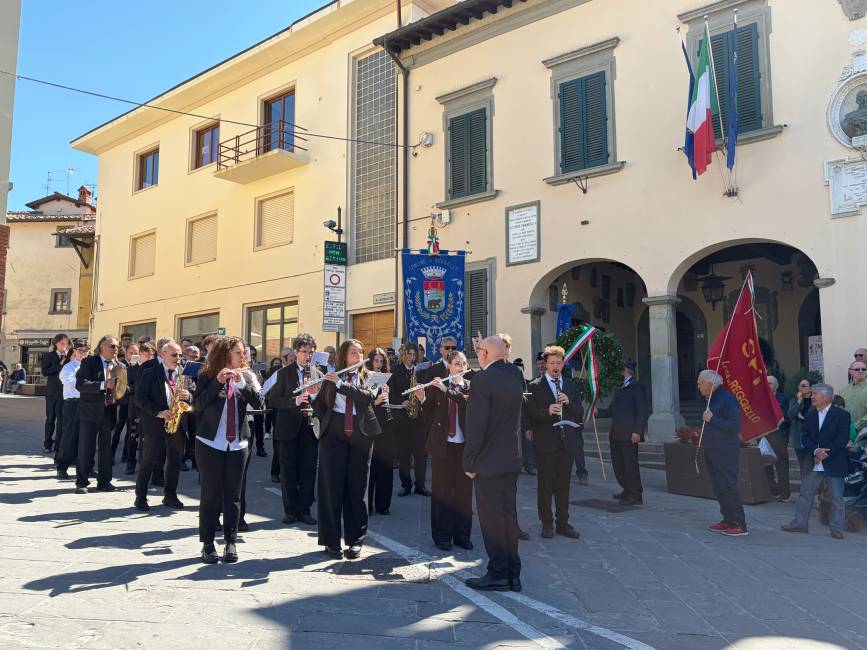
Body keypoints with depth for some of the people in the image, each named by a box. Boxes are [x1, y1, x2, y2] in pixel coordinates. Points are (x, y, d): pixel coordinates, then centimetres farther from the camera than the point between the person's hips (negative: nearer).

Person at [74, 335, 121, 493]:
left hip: (109, 411, 5)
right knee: (86, 448, 2)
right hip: (90, 411, -5)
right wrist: (104, 385, -24)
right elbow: (80, 384, -17)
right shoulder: (89, 362, -5)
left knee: (106, 448, 11)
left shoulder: (118, 366, 10)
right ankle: (81, 482, 13)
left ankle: (104, 482, 20)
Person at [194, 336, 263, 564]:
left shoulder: (245, 376, 5)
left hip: (238, 444, 3)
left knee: (233, 495, 6)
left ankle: (231, 542, 15)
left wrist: (241, 382, -21)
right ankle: (207, 543, 11)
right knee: (210, 494, 1)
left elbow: (258, 401, -8)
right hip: (210, 443, -3)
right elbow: (198, 404, -15)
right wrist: (218, 381, -24)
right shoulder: (206, 376, -3)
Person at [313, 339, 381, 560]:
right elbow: (319, 403, 14)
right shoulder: (332, 377, 7)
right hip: (334, 435, 0)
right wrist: (325, 421, -2)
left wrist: (340, 383, -18)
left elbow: (367, 397, -13)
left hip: (360, 435, 0)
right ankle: (331, 540, 9)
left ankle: (355, 540, 13)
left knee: (357, 488, 4)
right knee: (332, 486, 1)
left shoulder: (369, 376, 6)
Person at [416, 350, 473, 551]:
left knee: (464, 490, 6)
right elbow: (430, 415, 1)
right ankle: (442, 535, 12)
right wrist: (422, 399, -17)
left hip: (464, 445, 2)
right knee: (441, 489, 3)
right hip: (442, 445, -2)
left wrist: (447, 390, -21)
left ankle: (462, 534, 17)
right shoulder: (436, 386, 3)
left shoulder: (470, 386, 7)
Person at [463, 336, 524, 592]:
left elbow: (476, 424, -19)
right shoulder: (514, 378, 7)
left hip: (488, 462, -8)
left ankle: (498, 575, 9)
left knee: (491, 519, 1)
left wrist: (469, 462, -11)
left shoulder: (483, 379, -16)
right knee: (509, 516, 14)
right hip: (512, 459, 8)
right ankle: (512, 573, 21)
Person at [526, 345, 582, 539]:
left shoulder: (570, 386, 12)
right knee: (545, 484, 4)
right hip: (545, 442, -4)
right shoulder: (535, 386, -1)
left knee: (563, 484, 10)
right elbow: (530, 413, -7)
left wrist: (568, 402, -9)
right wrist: (547, 411, -23)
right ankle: (546, 523, 15)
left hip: (566, 442, 4)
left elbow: (580, 414, 9)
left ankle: (562, 523, 20)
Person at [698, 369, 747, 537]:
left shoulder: (727, 399, -16)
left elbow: (735, 425, -24)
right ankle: (728, 520, 24)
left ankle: (739, 525, -1)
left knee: (728, 487, -7)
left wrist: (712, 419, -22)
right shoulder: (712, 399, 14)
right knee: (718, 487, 14)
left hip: (726, 452, -10)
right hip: (712, 451, 10)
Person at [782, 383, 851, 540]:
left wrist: (825, 454, -16)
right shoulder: (810, 415, 10)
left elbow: (842, 440, -12)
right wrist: (815, 451, -13)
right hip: (813, 463, 5)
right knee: (805, 493, 7)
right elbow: (806, 437, 5)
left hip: (834, 464, -5)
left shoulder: (842, 415, -5)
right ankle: (799, 523, 15)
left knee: (836, 497, 2)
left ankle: (836, 528, 13)